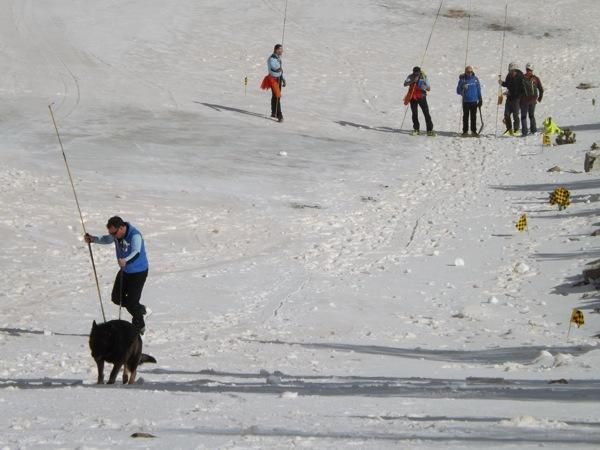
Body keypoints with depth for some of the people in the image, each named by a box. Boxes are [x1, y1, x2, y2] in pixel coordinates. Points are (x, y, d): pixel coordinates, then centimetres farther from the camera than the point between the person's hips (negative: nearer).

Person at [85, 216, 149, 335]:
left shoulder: (135, 236, -32)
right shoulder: (117, 234, -7)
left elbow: (136, 253, -47)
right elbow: (107, 240, 15)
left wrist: (126, 260, -67)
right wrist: (93, 239, -1)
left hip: (138, 272, -8)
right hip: (125, 271, 8)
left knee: (132, 302, -6)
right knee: (116, 298, 11)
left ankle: (139, 327, 19)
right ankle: (140, 310, 33)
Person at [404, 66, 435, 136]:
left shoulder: (424, 77, -6)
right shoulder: (411, 77, -6)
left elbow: (429, 89, -5)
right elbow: (405, 84, -23)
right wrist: (413, 81, -36)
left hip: (422, 97, -1)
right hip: (413, 97, 1)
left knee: (426, 113, -8)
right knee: (414, 114, 5)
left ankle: (430, 130, -6)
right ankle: (416, 129, 20)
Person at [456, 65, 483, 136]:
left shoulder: (475, 79, 5)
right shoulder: (462, 80, -1)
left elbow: (478, 90, 12)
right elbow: (458, 91, 0)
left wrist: (480, 100, 12)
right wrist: (462, 90, -22)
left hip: (474, 101, 2)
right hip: (466, 101, -2)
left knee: (473, 117, 6)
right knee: (465, 116, 2)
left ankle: (474, 131, 14)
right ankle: (465, 131, 7)